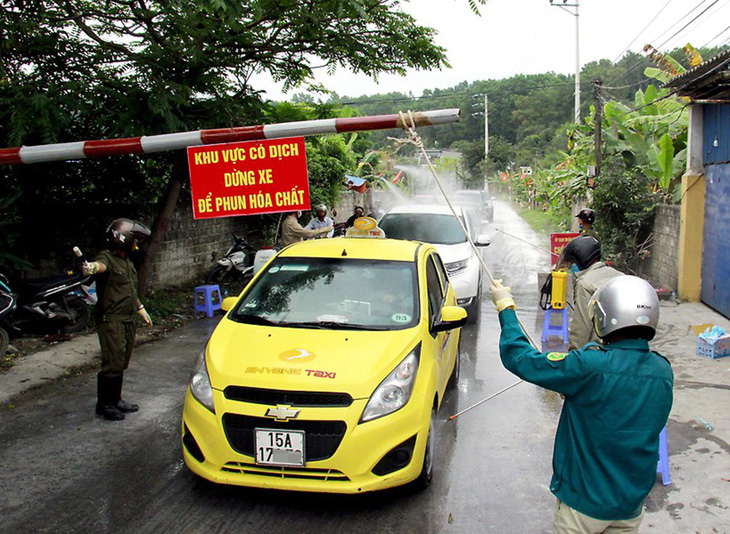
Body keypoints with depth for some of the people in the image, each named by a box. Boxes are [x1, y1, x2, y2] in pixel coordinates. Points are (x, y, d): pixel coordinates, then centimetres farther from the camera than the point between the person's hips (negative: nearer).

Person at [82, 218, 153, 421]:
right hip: (111, 320, -9)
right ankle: (103, 405, 4)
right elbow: (101, 264, -38)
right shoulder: (107, 257, -12)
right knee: (112, 364, -7)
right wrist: (92, 267, -61)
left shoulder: (128, 261, 17)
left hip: (128, 320, 9)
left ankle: (116, 400, 26)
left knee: (121, 364, 15)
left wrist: (140, 308, 35)